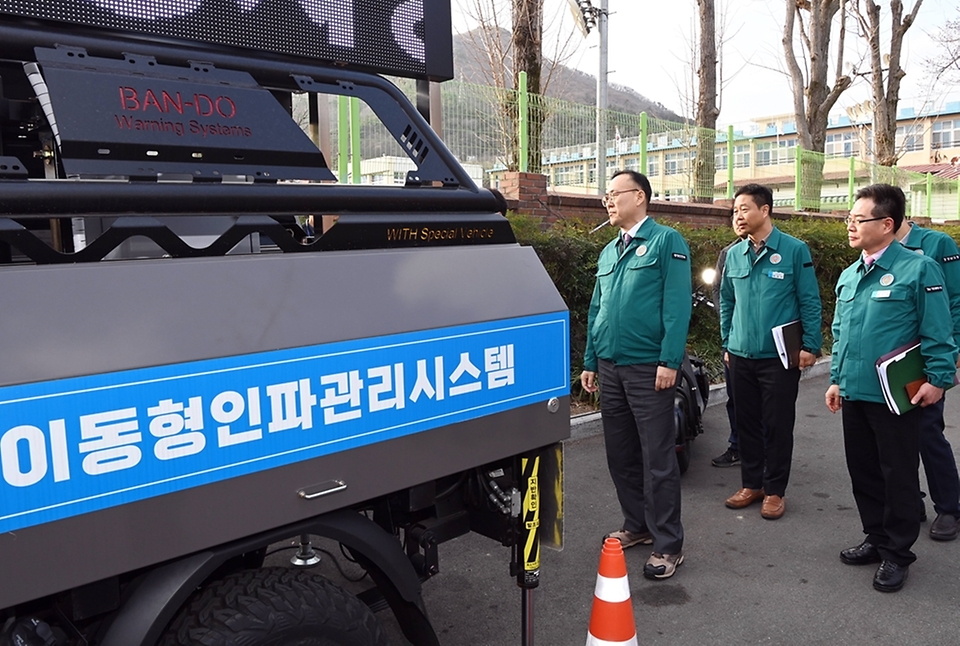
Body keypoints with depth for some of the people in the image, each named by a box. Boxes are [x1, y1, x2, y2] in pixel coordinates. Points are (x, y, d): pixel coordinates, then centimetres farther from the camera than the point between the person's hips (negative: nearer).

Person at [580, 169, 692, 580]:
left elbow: (677, 305, -13)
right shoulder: (608, 252, 16)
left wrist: (670, 361, -20)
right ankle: (637, 525, 30)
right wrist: (590, 362, 15)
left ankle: (668, 545, 10)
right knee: (620, 454, 14)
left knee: (657, 458, -1)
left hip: (649, 369, -7)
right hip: (610, 368, 7)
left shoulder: (665, 241, -5)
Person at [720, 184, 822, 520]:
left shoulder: (795, 250, -7)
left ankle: (774, 490, 19)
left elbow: (810, 301, -6)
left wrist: (810, 346, -10)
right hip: (741, 356, 5)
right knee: (747, 423, 12)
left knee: (778, 425, 5)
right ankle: (751, 483, 26)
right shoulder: (734, 254, 7)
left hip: (779, 356, -4)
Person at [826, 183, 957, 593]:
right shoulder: (848, 276, 11)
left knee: (898, 475, 6)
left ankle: (896, 554, 21)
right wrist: (837, 379, 16)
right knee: (862, 471, 16)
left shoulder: (918, 269, -10)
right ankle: (876, 539, 33)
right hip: (854, 394, 7)